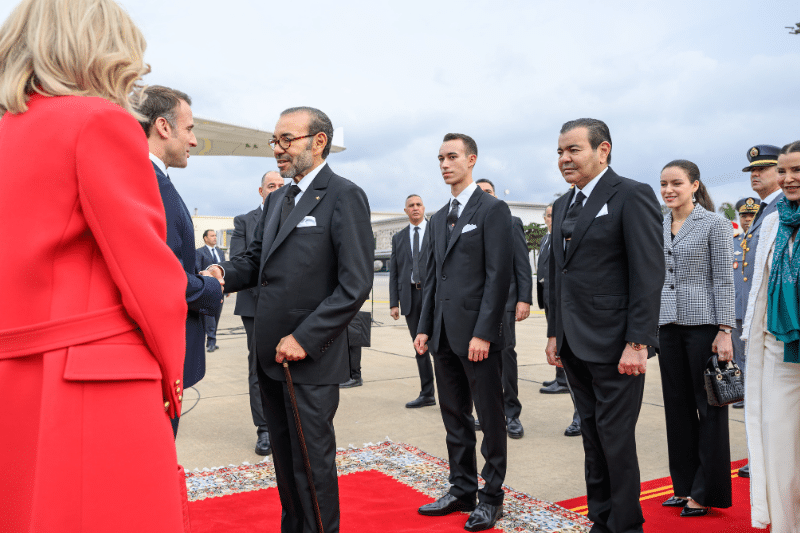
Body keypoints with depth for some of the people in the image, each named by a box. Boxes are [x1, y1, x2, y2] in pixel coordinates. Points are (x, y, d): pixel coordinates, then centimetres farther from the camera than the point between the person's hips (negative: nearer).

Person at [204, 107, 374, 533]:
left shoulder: (344, 197, -10)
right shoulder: (276, 199, 15)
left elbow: (355, 286, -17)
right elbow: (256, 260, 17)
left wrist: (303, 339, -18)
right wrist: (225, 274, -6)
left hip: (310, 358, -7)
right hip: (271, 354, 7)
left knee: (313, 461, 6)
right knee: (284, 457, 18)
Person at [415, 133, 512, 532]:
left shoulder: (492, 210, -6)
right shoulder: (438, 219, 16)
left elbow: (499, 275, -13)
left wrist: (483, 333, -18)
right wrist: (424, 328, 10)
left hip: (478, 334, -7)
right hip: (444, 335, 7)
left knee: (490, 419, 4)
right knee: (455, 418, 14)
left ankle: (492, 496, 17)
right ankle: (462, 490, 26)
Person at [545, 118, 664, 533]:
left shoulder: (632, 196, -8)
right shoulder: (563, 206, 15)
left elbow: (649, 275, -14)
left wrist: (637, 343, -19)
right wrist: (554, 333, 15)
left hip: (613, 344, -7)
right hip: (574, 344, 7)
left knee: (616, 439, 1)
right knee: (592, 435, 15)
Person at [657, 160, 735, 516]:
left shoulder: (714, 224, -3)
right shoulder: (658, 228, 11)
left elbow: (724, 280, -7)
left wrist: (724, 331, -14)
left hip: (703, 323, -5)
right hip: (668, 325, 5)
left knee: (709, 407, 3)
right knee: (677, 406, 10)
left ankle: (706, 493, 13)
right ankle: (684, 486, 21)